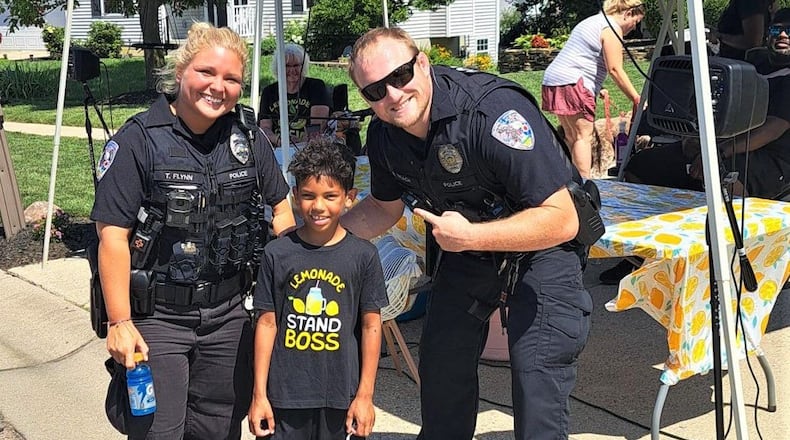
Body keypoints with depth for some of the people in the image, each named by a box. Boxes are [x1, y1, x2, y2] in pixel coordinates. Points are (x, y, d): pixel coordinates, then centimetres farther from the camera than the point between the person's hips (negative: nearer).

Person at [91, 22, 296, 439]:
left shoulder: (249, 139, 2)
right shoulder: (139, 140, -13)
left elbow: (281, 206, 13)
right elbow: (113, 235, -14)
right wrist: (119, 323, -16)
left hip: (229, 315, 5)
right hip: (156, 318, -4)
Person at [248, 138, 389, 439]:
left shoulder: (363, 255, -4)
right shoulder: (277, 253, -2)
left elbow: (371, 327, 0)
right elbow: (267, 323, 1)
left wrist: (365, 394, 0)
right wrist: (259, 394, 2)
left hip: (342, 395, 0)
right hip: (286, 395, 0)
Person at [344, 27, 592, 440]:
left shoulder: (494, 110, -33)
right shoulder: (383, 135, -11)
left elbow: (562, 220, -33)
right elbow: (383, 207, 9)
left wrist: (469, 237, -37)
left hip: (542, 247, -6)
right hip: (465, 242, 7)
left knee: (536, 377, -14)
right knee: (440, 362, 15)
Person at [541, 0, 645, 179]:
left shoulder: (594, 21, 24)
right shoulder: (612, 28, -7)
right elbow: (615, 70, -14)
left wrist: (597, 88, 20)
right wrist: (636, 99, -12)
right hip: (572, 83, -10)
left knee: (571, 136, 10)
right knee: (584, 135, -9)